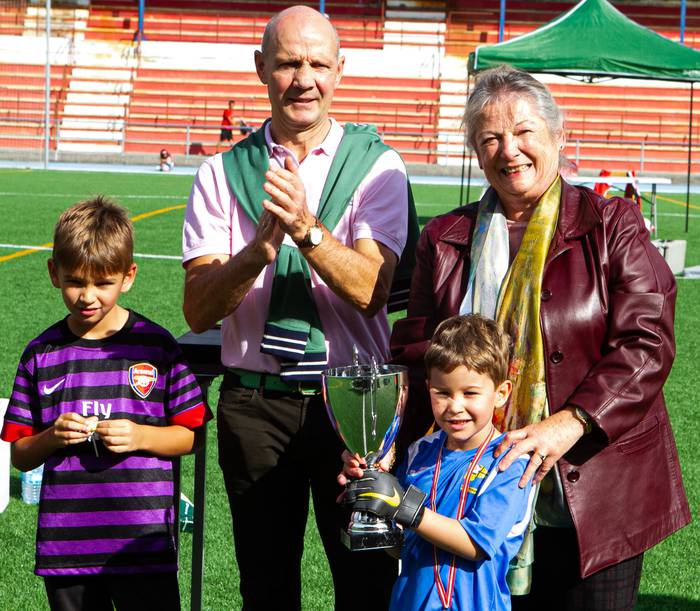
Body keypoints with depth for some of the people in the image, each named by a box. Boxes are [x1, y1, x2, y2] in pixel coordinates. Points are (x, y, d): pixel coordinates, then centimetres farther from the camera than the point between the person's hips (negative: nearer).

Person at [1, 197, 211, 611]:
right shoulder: (41, 355, 6)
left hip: (145, 543, -2)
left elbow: (192, 434, 3)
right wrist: (51, 438, -12)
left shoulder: (155, 346, 0)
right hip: (64, 547, 2)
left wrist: (141, 437, -14)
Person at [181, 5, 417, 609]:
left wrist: (308, 229, -29)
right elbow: (199, 309, -7)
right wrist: (261, 246, -24)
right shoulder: (222, 174, 1)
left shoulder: (376, 165, -2)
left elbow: (369, 292, -14)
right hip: (255, 402, 1)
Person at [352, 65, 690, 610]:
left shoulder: (611, 226, 0)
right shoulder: (446, 240, 10)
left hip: (595, 499, -2)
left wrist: (570, 422, -22)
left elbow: (647, 343, -9)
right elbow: (416, 356, 10)